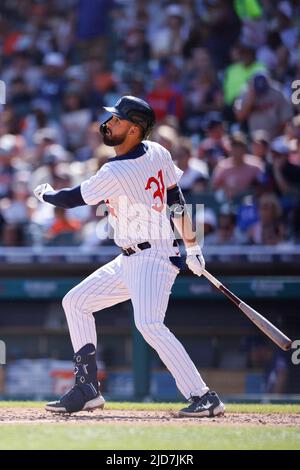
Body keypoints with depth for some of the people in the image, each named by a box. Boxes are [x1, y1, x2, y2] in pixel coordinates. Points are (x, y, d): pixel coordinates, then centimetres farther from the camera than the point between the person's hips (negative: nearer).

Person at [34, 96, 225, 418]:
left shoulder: (115, 173, -20)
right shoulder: (158, 153, 4)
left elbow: (71, 199, -6)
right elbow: (176, 201, 11)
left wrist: (44, 194, 15)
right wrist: (191, 247, 17)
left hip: (153, 259, -11)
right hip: (129, 262, 11)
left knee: (149, 324, -28)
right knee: (76, 301, 13)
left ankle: (203, 397, -29)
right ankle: (87, 390, 14)